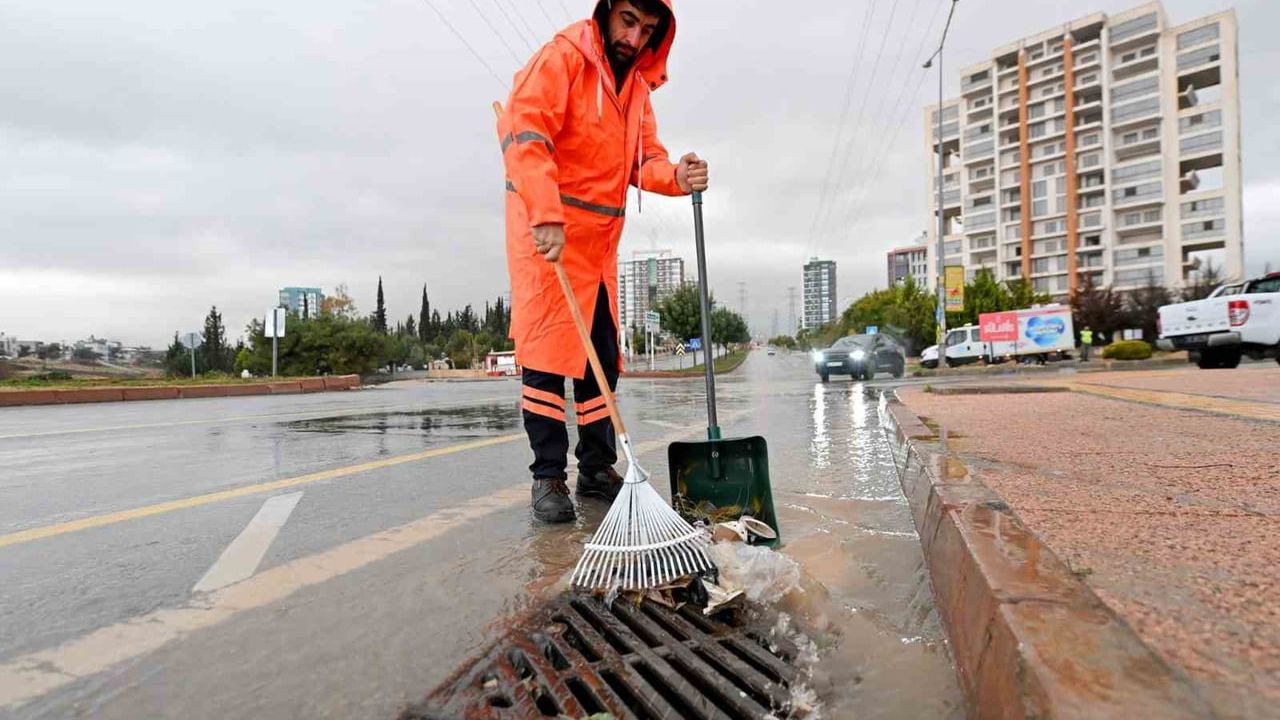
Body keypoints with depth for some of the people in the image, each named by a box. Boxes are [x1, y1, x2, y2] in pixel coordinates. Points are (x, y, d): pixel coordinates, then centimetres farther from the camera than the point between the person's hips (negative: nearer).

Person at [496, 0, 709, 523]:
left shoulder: (638, 85, 17)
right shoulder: (563, 56, -6)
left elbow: (645, 158, 12)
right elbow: (524, 130, -19)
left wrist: (677, 176, -12)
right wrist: (546, 215, -31)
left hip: (600, 237, 8)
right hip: (546, 230, -7)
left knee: (602, 357, 7)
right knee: (548, 351, -9)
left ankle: (598, 469, 18)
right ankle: (548, 476, 1)